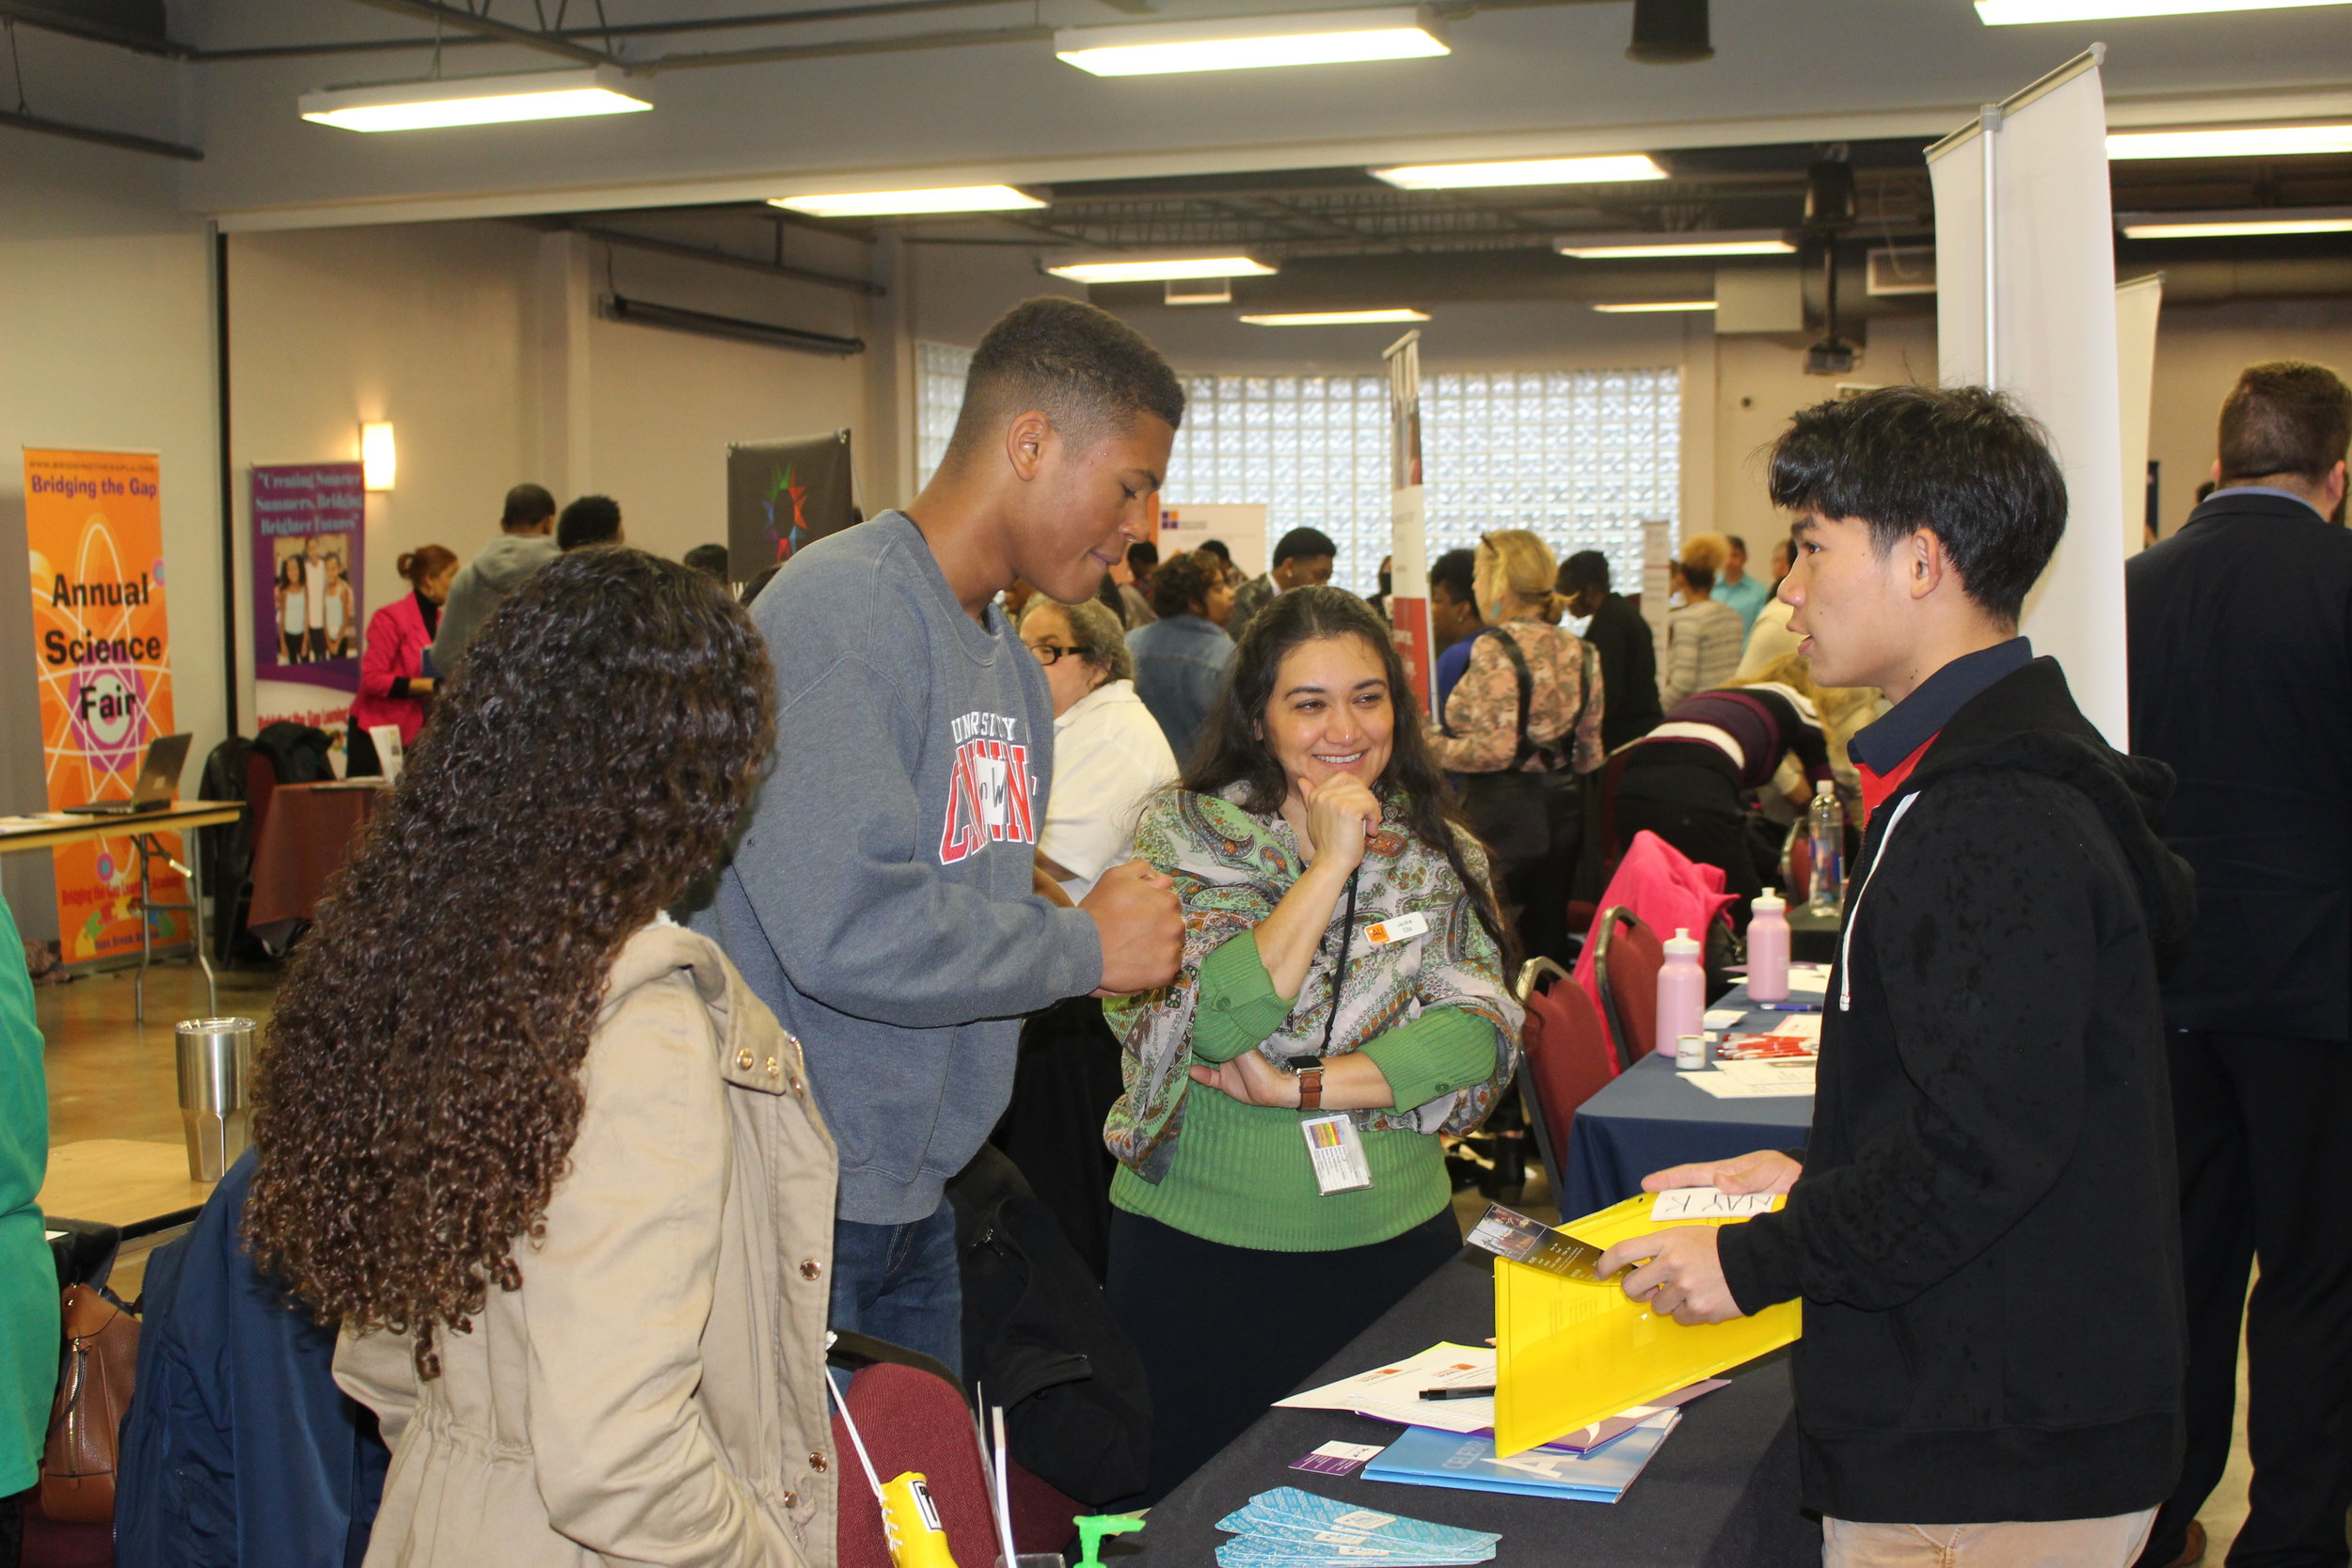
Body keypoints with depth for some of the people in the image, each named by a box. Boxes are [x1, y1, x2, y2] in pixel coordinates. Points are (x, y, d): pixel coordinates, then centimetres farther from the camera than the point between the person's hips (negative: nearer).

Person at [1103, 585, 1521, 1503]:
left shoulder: (1439, 851, 4)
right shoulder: (1183, 834, -5)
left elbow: (1480, 1034, -9)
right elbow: (1213, 1025, -19)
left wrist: (1300, 1089, -17)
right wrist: (1331, 863, -19)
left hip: (1393, 1239, 3)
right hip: (1198, 1247, -2)